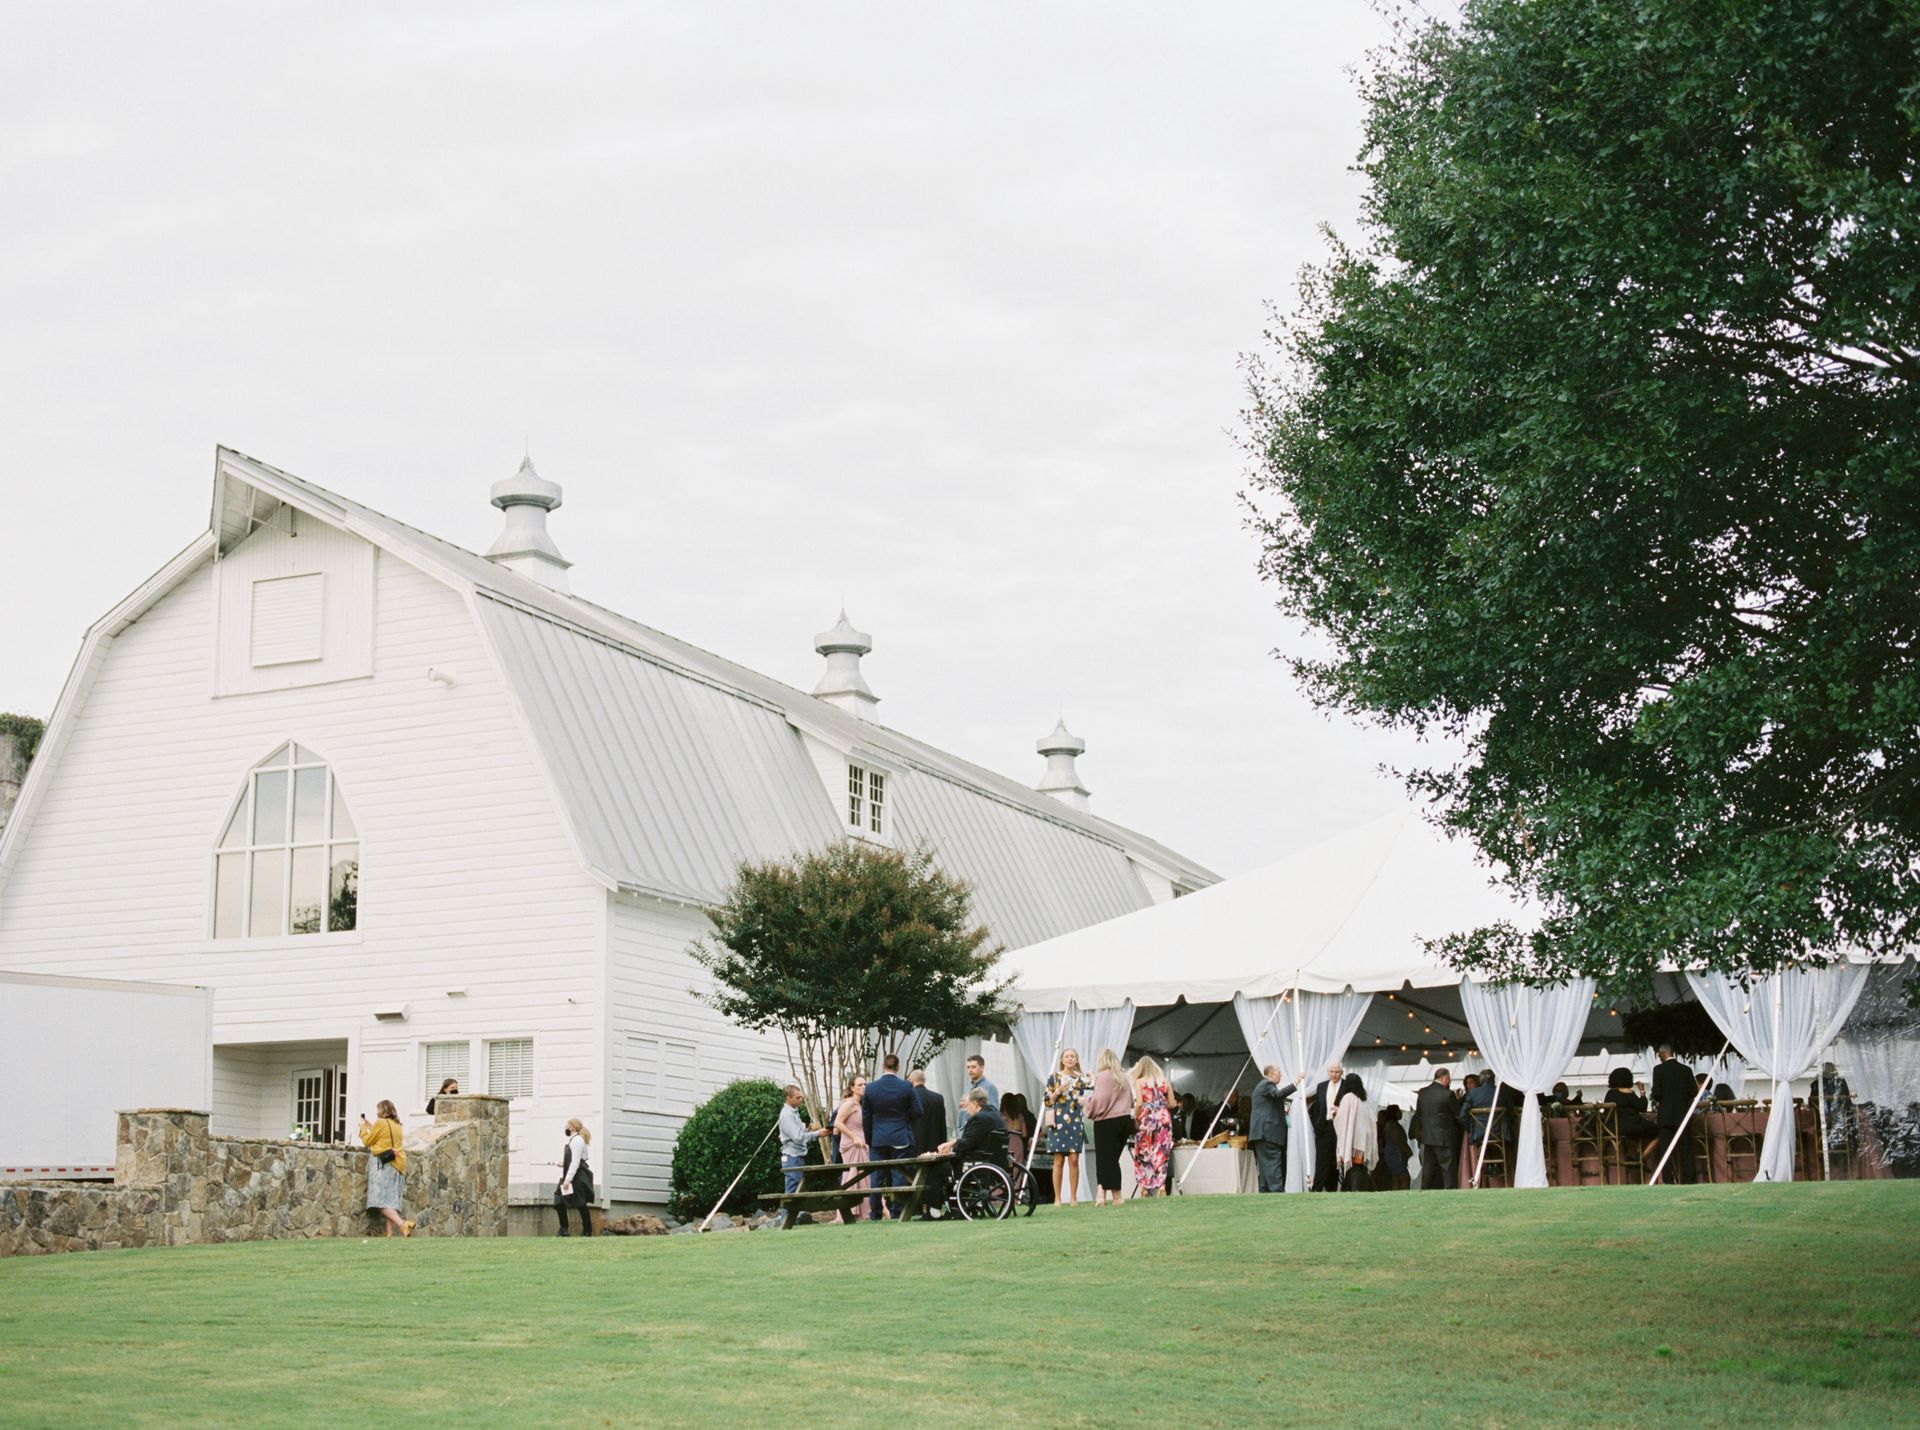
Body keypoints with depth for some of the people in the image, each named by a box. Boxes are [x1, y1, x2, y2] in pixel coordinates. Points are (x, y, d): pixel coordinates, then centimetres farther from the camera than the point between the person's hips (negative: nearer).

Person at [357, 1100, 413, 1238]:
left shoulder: (380, 1123, -5)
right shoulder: (396, 1125, 18)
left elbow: (367, 1142, 3)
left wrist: (364, 1127, 17)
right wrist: (371, 1127, 27)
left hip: (384, 1164, -8)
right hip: (397, 1165, 8)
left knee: (381, 1199, -15)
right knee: (390, 1201, 6)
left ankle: (401, 1224, -33)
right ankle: (390, 1232, -4)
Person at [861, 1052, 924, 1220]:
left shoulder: (870, 1088, -1)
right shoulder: (907, 1087, -6)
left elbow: (866, 1118, 4)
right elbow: (917, 1112, -3)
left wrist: (869, 1140, 14)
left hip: (878, 1139, 1)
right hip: (901, 1140, -1)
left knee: (877, 1178, 7)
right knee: (899, 1176, 0)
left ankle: (876, 1214, 10)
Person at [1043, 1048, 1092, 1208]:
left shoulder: (1082, 1078, 10)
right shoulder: (1054, 1077, 7)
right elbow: (1047, 1101, 6)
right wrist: (1058, 1091, -9)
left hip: (1076, 1121, 1)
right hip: (1059, 1121, -1)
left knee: (1074, 1160, -3)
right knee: (1059, 1160, -2)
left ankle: (1073, 1198, 2)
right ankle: (1057, 1198, 2)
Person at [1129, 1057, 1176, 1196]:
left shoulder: (1139, 1081, 0)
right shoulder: (1165, 1081, 9)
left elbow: (1139, 1104, -9)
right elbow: (1172, 1103, 8)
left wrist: (1135, 1119, 3)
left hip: (1147, 1118, -3)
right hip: (1164, 1119, 3)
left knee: (1143, 1153, 6)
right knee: (1162, 1153, 4)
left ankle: (1144, 1188, 3)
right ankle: (1161, 1186, -5)